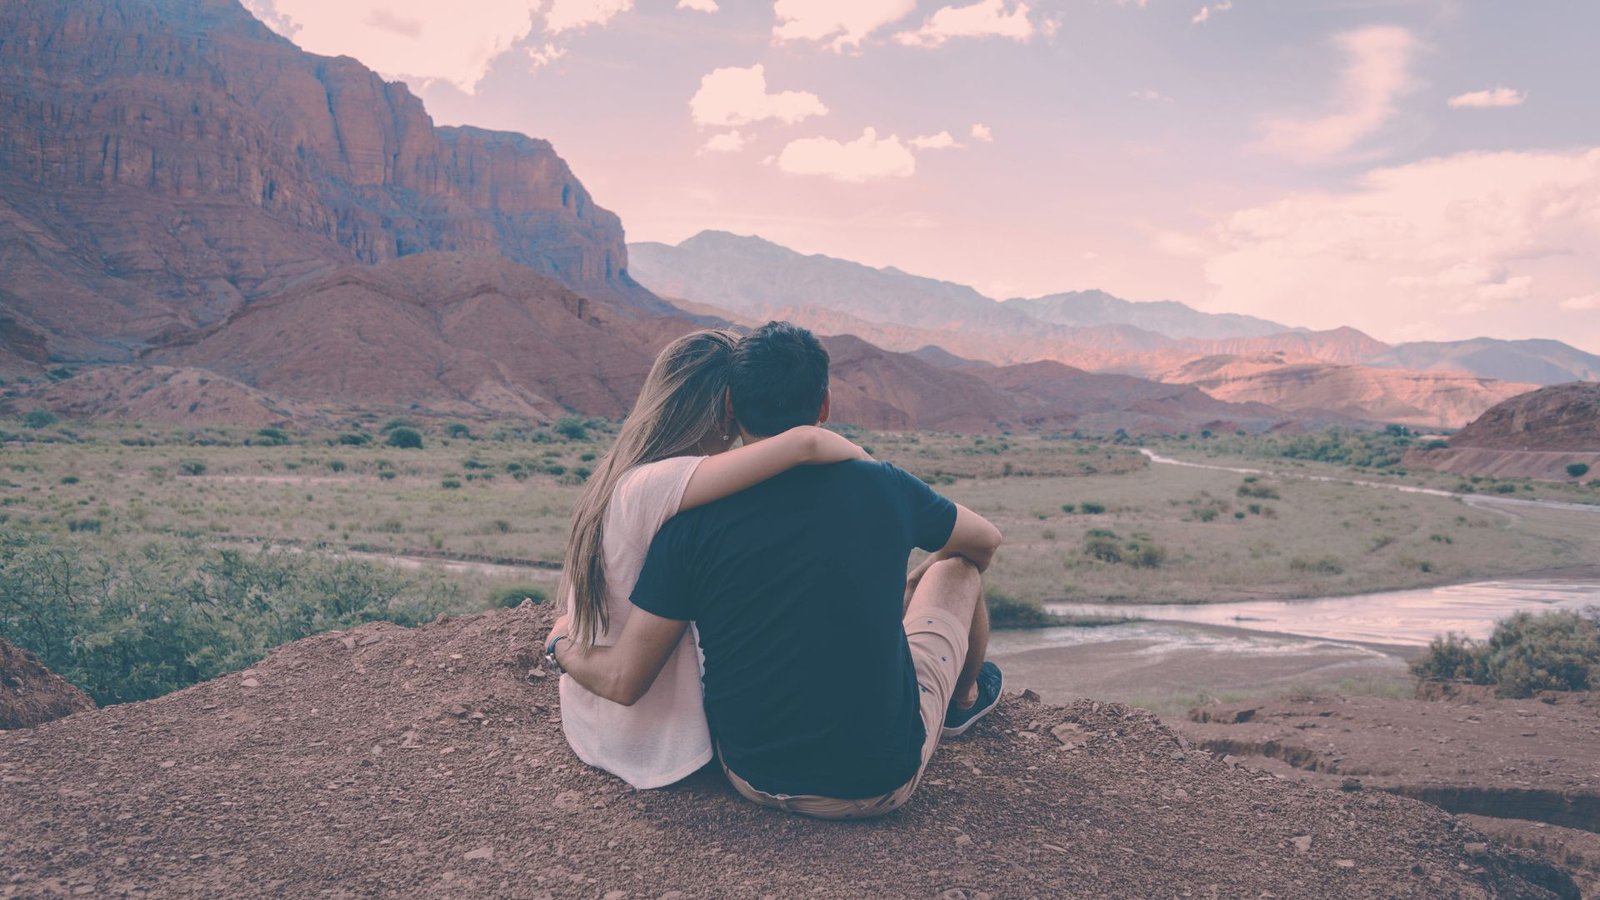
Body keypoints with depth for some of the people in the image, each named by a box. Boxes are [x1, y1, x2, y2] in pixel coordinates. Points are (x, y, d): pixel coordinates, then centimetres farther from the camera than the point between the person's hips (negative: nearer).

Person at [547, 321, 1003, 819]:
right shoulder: (882, 487, -14)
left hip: (753, 779, 2)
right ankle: (964, 700, 50)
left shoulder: (693, 520, -16)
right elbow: (986, 539, 8)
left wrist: (562, 641, 9)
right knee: (957, 567, 20)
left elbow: (623, 682, -14)